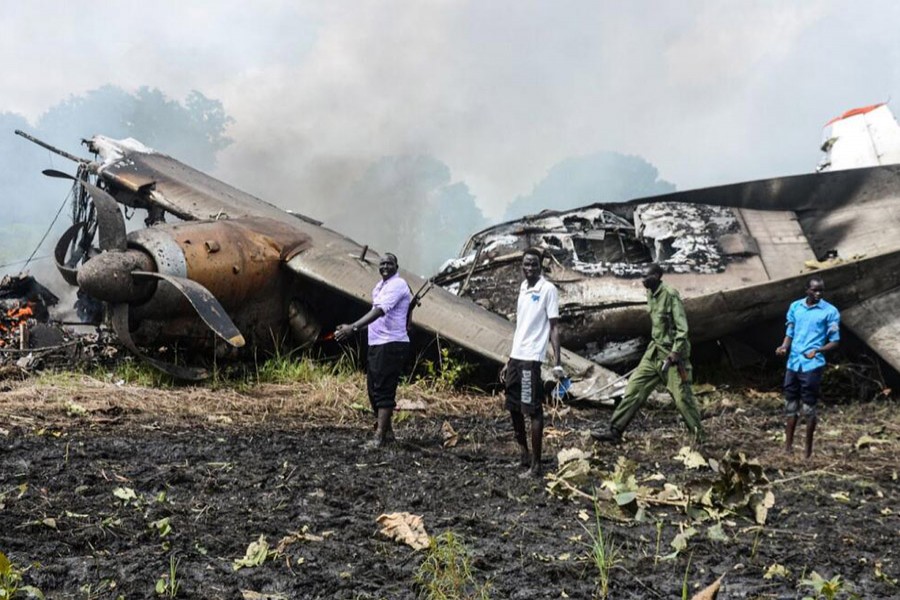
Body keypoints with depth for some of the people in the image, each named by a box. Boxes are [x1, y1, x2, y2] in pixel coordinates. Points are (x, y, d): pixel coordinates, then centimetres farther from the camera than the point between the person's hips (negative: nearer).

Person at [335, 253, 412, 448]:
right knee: (373, 389, 12)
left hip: (392, 345, -10)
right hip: (376, 344, 10)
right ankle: (386, 431, 23)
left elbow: (379, 311, -25)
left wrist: (353, 328, -33)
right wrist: (352, 327, 15)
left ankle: (380, 437, -9)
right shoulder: (380, 286, 18)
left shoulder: (397, 285, -13)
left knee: (384, 391, -10)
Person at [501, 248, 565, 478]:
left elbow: (554, 328, -9)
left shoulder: (548, 289, -7)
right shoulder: (523, 289, 15)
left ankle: (536, 465, 2)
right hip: (516, 357, 8)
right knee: (514, 408, 14)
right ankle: (525, 455, 29)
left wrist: (557, 363, -15)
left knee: (533, 411, -4)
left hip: (531, 359, -8)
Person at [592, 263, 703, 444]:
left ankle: (699, 436, 13)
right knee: (634, 388, 4)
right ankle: (615, 431, 7)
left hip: (672, 353, -8)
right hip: (654, 352, 8)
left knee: (682, 397, -2)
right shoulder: (651, 295, 8)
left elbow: (682, 328, -18)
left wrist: (675, 353, -21)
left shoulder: (670, 295, -16)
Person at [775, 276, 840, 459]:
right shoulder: (795, 306, 7)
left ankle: (808, 450, 10)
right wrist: (784, 347, -7)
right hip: (793, 364, 5)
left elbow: (834, 341, -4)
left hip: (812, 366, -5)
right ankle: (787, 447, 18)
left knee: (809, 408, 0)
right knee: (791, 406, 10)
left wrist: (817, 350, -22)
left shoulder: (830, 311, -6)